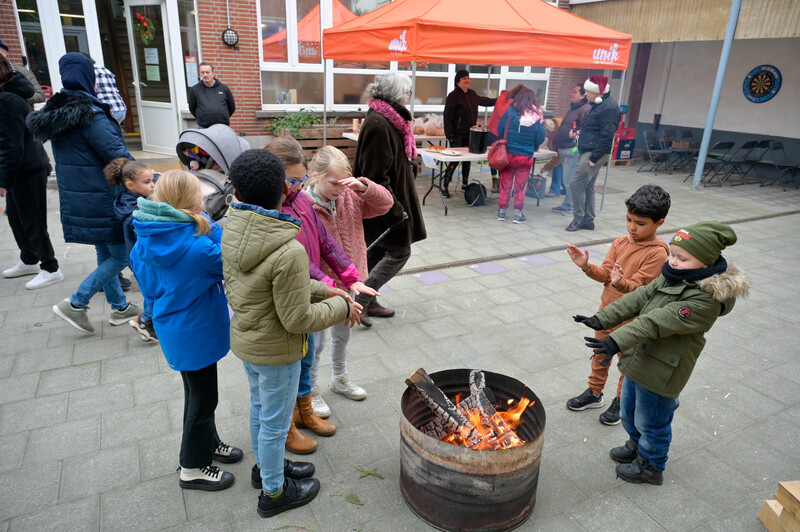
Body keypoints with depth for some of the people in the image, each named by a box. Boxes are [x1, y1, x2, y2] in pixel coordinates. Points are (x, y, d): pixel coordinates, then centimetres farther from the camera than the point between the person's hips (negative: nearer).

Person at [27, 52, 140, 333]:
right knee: (120, 256, 3)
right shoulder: (91, 116, -18)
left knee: (105, 253, 18)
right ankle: (76, 304, 6)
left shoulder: (56, 112, 10)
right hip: (101, 200, -9)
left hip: (74, 200, 9)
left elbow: (70, 158, 14)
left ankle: (119, 307, 28)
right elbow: (120, 158, -19)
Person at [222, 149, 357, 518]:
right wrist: (340, 307, -10)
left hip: (244, 340, 8)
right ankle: (274, 492, 38)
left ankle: (265, 467, 52)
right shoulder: (289, 252, -34)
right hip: (276, 352, -7)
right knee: (275, 422, 14)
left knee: (259, 407, 28)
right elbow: (298, 320, -25)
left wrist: (321, 290, 0)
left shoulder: (231, 231, -9)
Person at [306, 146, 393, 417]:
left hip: (346, 282, 6)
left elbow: (385, 203, -2)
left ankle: (339, 378, 50)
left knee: (342, 335, 26)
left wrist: (364, 187, -20)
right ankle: (310, 391, 36)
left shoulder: (350, 196, -5)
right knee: (316, 343, 12)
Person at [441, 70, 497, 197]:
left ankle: (464, 184, 27)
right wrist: (450, 136, -16)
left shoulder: (472, 94, 11)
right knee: (455, 161, -9)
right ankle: (444, 187, 0)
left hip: (470, 134, 7)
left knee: (467, 160, 13)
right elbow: (448, 118, -12)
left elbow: (484, 101, 31)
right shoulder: (453, 96, -11)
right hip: (458, 136, -7)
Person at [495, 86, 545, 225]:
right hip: (526, 157, 0)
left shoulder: (510, 112, -9)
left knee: (505, 183, 11)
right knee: (520, 186, 10)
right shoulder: (537, 117, -5)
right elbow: (540, 139, 2)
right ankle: (518, 214, 13)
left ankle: (501, 211, 15)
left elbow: (500, 130, -2)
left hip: (508, 154, 0)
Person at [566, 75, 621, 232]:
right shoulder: (596, 105, 15)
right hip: (586, 151, 10)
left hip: (595, 153, -10)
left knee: (576, 183, -11)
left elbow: (606, 136, -21)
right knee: (587, 186, 13)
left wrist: (594, 158, -22)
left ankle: (579, 218, 1)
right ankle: (588, 220, 20)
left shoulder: (609, 108, -16)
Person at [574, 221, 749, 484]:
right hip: (638, 361, 8)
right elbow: (638, 298, -3)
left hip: (660, 374, -8)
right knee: (629, 413, 27)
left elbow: (658, 322, -34)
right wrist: (602, 319, -13)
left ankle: (650, 466, 41)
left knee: (651, 423, 15)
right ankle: (636, 445, 54)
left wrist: (617, 341, -40)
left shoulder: (705, 299, -26)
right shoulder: (670, 277, 0)